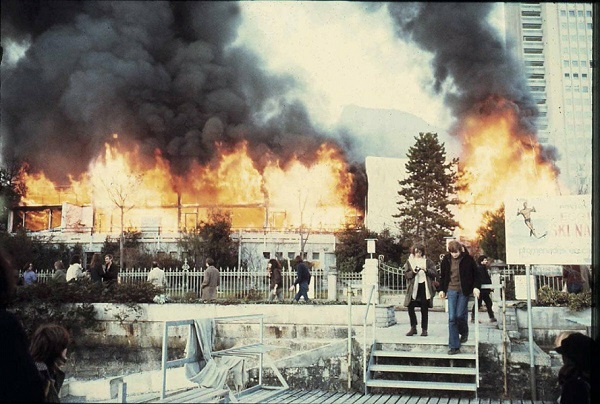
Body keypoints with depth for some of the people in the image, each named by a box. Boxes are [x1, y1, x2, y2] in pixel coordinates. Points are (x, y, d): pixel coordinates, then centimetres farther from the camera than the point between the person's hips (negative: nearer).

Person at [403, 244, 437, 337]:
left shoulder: (427, 261, 6)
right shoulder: (409, 261, 8)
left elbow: (434, 273, 0)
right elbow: (406, 274, 3)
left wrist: (426, 270, -16)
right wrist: (413, 272, -16)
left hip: (424, 287, -1)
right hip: (413, 287, 1)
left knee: (424, 309, 3)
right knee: (410, 307, -6)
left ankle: (424, 329, 12)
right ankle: (413, 328, 9)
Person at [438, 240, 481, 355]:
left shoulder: (468, 259, -6)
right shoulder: (446, 259, 3)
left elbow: (476, 274, 2)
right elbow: (443, 276, 12)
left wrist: (476, 287, -9)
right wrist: (442, 289, 8)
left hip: (464, 291, -2)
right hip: (451, 290, 3)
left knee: (460, 315, -6)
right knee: (452, 318, -4)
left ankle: (464, 333, 30)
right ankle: (454, 346, -1)